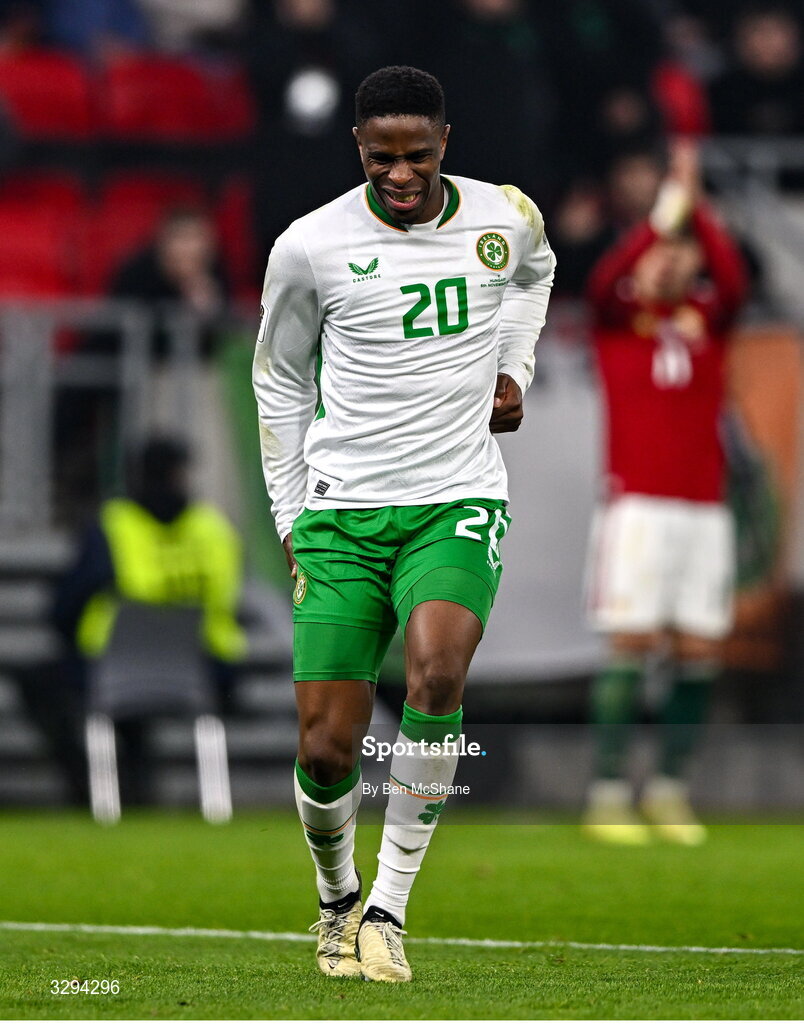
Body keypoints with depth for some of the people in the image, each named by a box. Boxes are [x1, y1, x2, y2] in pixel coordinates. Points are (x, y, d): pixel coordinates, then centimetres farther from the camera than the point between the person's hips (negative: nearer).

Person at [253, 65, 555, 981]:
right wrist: (292, 521, 8)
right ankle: (336, 902, 27)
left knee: (436, 667, -29)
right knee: (326, 750, -4)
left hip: (458, 502, 0)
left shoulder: (506, 218, 0)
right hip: (341, 512, 0)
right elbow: (279, 382, 10)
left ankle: (388, 907, -18)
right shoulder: (310, 247, -6)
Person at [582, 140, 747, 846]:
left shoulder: (708, 319, 10)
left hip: (705, 509, 4)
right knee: (630, 645, -8)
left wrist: (695, 210, -21)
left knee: (699, 652, 2)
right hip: (638, 504, -4)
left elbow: (733, 279, -11)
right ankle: (609, 795, -5)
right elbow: (607, 279, -18)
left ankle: (670, 789, 11)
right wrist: (663, 214, -28)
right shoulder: (617, 318, 4)